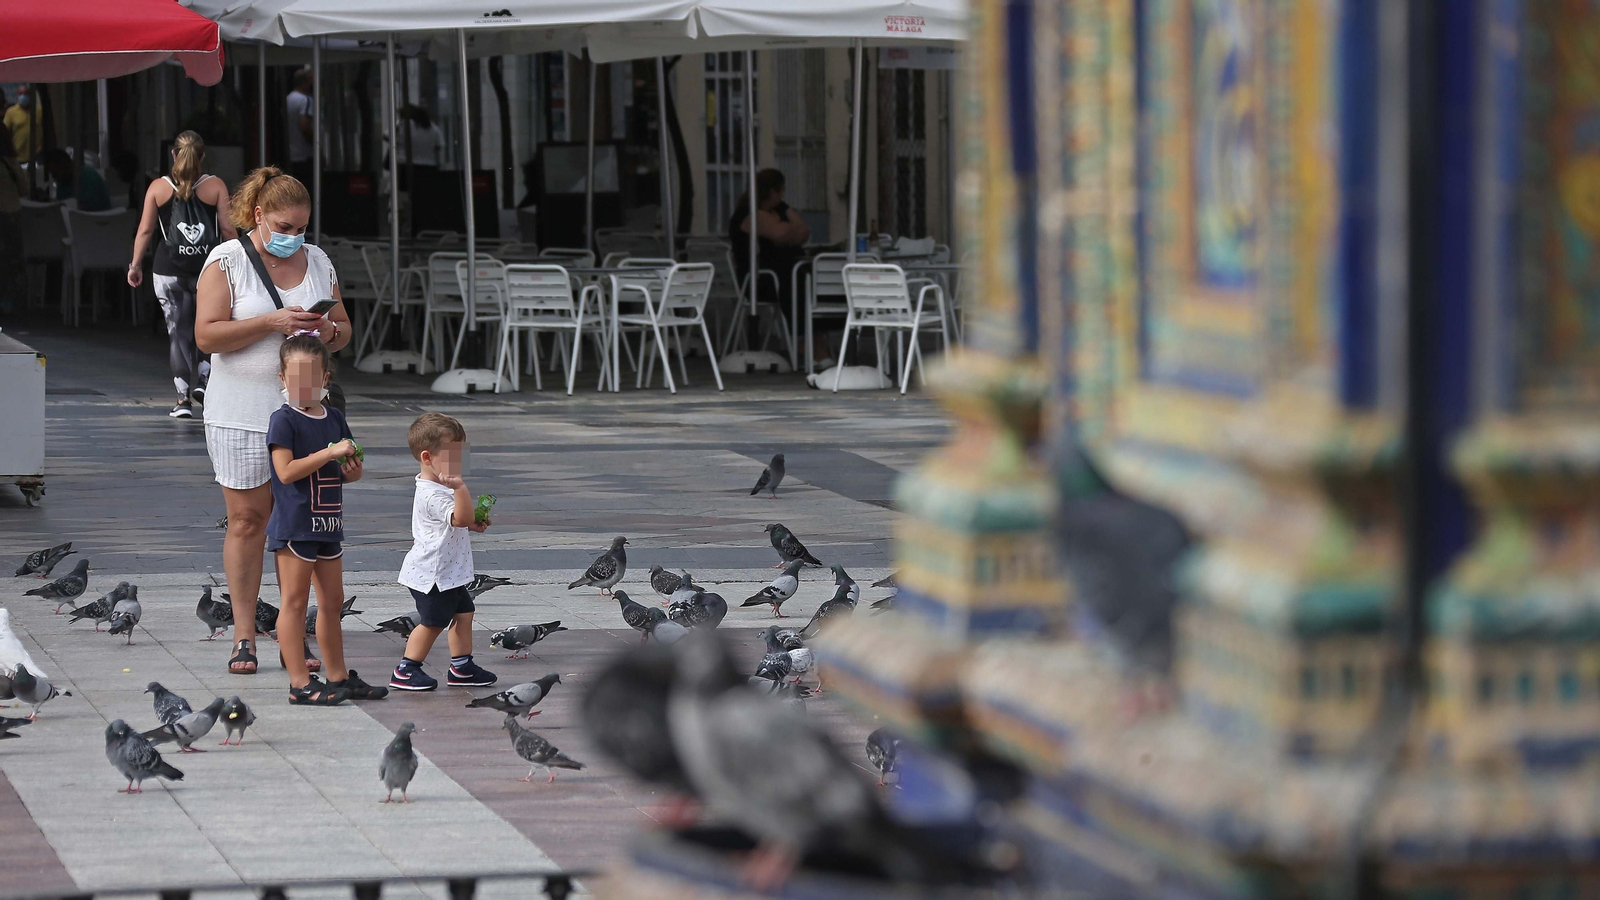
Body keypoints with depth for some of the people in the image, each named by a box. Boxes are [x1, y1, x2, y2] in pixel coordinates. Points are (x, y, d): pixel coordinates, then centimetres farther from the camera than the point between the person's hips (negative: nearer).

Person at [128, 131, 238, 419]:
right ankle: (201, 380, 2)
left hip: (169, 271, 1)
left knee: (178, 331, 5)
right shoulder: (216, 186, 0)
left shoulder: (158, 187, 3)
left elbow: (145, 230, 3)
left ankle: (184, 399, 2)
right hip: (209, 266, -1)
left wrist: (136, 265, 10)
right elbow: (228, 228, 0)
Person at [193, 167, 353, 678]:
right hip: (241, 413, -4)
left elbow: (344, 329, 18)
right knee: (247, 520, -1)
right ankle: (244, 636, 6)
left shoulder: (317, 262, 10)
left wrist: (330, 332, -6)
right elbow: (207, 335, -12)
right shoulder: (227, 260, -4)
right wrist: (271, 323, -20)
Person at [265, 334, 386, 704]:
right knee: (294, 602, -4)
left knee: (332, 601, 14)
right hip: (294, 524, -8)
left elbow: (349, 469, 22)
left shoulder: (334, 419, 12)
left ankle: (338, 676, 23)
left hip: (328, 522, 8)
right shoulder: (284, 420, -10)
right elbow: (287, 471, -20)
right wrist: (330, 453, -22)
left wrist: (352, 470, -2)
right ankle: (300, 684, -5)